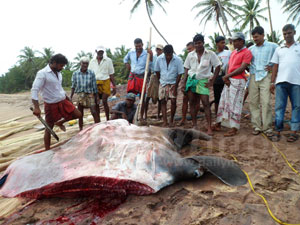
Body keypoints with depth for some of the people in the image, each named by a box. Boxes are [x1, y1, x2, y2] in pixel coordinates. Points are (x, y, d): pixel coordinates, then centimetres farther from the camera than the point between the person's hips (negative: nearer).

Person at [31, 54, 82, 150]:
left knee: (78, 115, 6)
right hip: (51, 104, -7)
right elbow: (34, 90, -23)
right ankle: (47, 151, 14)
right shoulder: (42, 73, -16)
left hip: (63, 101, 7)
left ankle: (60, 122, 29)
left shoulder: (58, 73, 8)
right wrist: (36, 107, -33)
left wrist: (67, 98, 25)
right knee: (49, 128, 2)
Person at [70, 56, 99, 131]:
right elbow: (73, 86, 6)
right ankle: (81, 129, 23)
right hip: (80, 95, 2)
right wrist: (71, 97, 2)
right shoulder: (75, 74, -2)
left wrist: (96, 98, 0)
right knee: (80, 114, 9)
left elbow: (94, 86, -1)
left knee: (94, 112, -12)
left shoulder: (91, 73, -6)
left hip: (90, 95, -2)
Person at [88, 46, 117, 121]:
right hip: (95, 83, 3)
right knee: (96, 103, 6)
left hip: (105, 83, -2)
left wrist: (114, 86, 0)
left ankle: (108, 119, 4)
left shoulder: (108, 60, 4)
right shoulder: (92, 61, 10)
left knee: (104, 101, -9)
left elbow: (111, 74, 5)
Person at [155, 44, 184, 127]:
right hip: (163, 83, 2)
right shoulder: (159, 59, -7)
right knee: (163, 101, -2)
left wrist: (175, 86, -13)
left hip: (173, 83, -2)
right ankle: (165, 121, 2)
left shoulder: (178, 60, -14)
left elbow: (180, 74, -10)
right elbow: (157, 71, 6)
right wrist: (160, 80, 7)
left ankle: (171, 120, 8)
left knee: (173, 101, -9)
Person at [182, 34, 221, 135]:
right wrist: (184, 83, 3)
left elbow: (217, 67, -1)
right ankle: (194, 125, 18)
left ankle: (209, 128, -8)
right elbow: (186, 69, 10)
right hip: (191, 80, 4)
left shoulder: (210, 54, -3)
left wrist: (212, 81, -7)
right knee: (192, 103, 6)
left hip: (203, 81, -3)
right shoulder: (190, 55, 6)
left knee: (206, 103, -10)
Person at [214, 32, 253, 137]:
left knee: (234, 105, -6)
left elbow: (242, 68, -14)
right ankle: (218, 124, 20)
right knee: (223, 102, 10)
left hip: (238, 81, -8)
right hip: (229, 81, 8)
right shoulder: (233, 52, 19)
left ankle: (234, 129, 1)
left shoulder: (247, 52, -6)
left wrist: (227, 76, -11)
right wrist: (226, 78, -2)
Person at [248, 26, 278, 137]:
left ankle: (267, 128, -1)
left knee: (266, 102, -8)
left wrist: (273, 66, -3)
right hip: (253, 77, 4)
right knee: (253, 102, 2)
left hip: (265, 77, -3)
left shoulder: (272, 46, 3)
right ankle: (256, 126, 9)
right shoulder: (251, 49, 13)